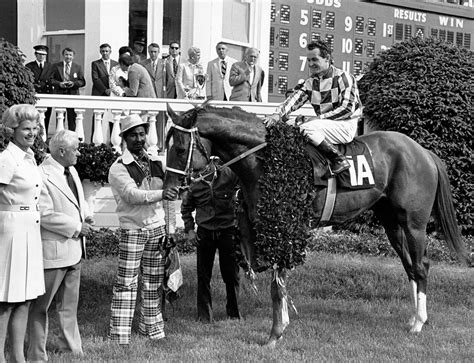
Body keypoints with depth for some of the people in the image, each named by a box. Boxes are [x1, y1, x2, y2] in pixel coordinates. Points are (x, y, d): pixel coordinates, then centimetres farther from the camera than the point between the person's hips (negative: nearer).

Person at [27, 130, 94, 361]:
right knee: (40, 305, 2)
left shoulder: (71, 171, 12)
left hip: (74, 248, 9)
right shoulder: (42, 175, -18)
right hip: (53, 251, -9)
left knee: (69, 303, 17)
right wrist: (76, 227, -16)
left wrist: (85, 217, 3)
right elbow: (45, 215, -22)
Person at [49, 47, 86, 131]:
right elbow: (51, 79, 4)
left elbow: (82, 82, 6)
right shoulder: (56, 66, 9)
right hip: (60, 94, 0)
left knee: (72, 119, 0)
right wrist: (59, 83, -14)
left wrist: (74, 83, -13)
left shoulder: (78, 67, 10)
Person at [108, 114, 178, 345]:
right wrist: (161, 194, -33)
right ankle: (119, 335, -4)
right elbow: (132, 194, -21)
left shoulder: (155, 163, 12)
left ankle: (151, 328, 24)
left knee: (154, 282, 12)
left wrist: (169, 227, 12)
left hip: (158, 230, 6)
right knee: (126, 282, -6)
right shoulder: (119, 168, -7)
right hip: (132, 230, -6)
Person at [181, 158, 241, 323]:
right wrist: (189, 229, 6)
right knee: (203, 275, 5)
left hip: (227, 231, -1)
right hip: (204, 233, 1)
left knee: (231, 274, 6)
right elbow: (186, 207, 12)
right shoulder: (195, 184, -3)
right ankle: (204, 315, 15)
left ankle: (234, 313, 21)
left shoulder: (230, 175, -10)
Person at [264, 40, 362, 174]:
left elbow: (347, 109, -17)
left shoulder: (343, 77, -9)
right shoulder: (311, 81, 11)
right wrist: (278, 114, -22)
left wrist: (320, 117, -19)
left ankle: (339, 160, -22)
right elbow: (296, 98, -3)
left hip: (346, 126, -7)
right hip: (326, 125, 7)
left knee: (306, 129, -29)